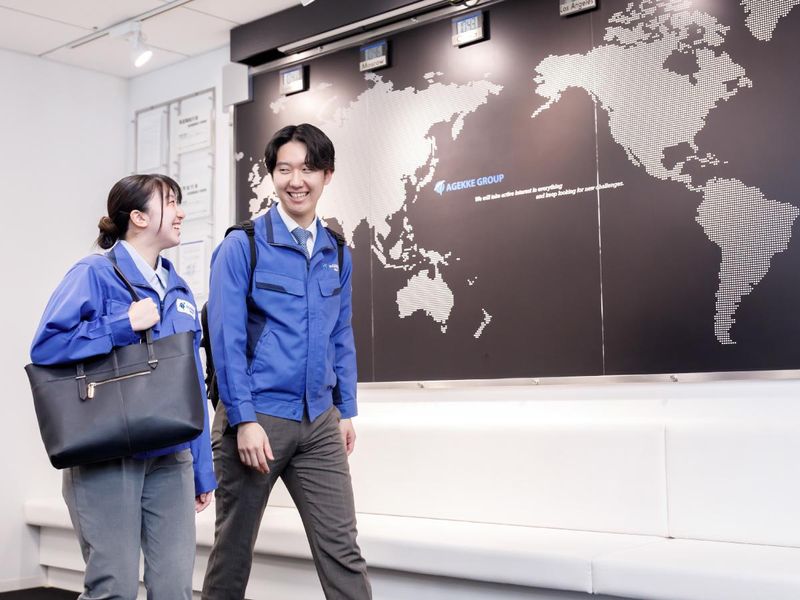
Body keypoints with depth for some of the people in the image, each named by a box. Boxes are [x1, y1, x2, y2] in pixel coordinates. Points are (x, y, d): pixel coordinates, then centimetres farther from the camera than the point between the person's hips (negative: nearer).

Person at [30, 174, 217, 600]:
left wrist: (203, 468, 14)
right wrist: (125, 325, -17)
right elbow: (46, 346, -15)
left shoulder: (179, 291, 14)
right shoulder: (94, 274, -5)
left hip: (170, 457, 6)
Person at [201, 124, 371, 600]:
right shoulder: (242, 246, -7)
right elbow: (227, 338, -11)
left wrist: (346, 410, 9)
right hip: (257, 418, -4)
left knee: (341, 547, 2)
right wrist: (244, 420, -16)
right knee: (234, 547, 11)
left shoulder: (338, 253, 8)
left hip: (319, 423, 4)